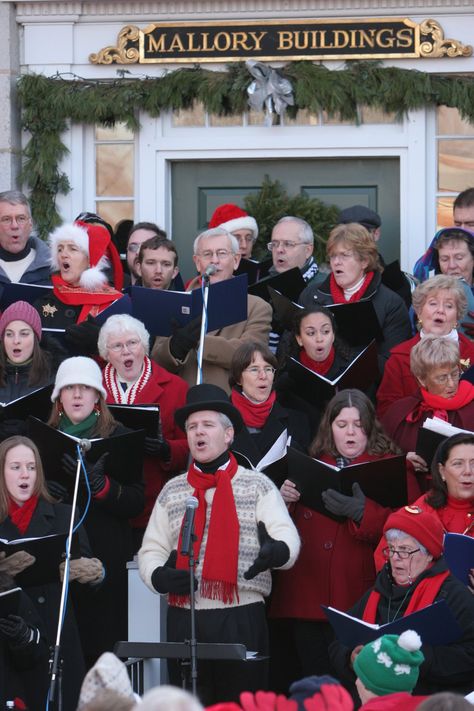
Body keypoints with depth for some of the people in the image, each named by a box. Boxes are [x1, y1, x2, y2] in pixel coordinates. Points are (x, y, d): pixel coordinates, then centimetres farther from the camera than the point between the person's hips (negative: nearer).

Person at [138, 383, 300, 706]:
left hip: (242, 620, -2)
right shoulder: (172, 491, 15)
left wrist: (275, 551, -29)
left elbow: (289, 539, -5)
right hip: (184, 620, 3)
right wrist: (160, 576, -10)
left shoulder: (258, 485, 7)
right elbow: (150, 552, 13)